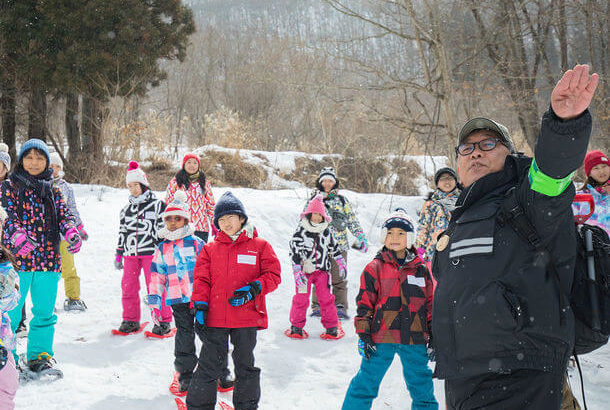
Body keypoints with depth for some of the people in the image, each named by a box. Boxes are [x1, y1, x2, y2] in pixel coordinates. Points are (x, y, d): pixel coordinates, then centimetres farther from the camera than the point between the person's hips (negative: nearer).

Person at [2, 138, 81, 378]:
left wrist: (72, 233, -16)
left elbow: (64, 215, 7)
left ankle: (40, 357, 20)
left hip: (48, 259, 4)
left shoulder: (53, 191, 16)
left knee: (45, 312, 9)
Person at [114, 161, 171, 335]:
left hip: (150, 253, -5)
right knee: (128, 286, 4)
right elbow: (122, 232, 21)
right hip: (130, 254, 5)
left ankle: (163, 321, 4)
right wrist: (118, 255, 18)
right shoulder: (126, 209, 16)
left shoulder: (157, 205, 1)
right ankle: (130, 320, 18)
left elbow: (164, 229, 1)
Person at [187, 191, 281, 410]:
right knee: (209, 366, 4)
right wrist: (200, 307, -5)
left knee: (245, 367, 12)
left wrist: (254, 289, -16)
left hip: (247, 318, 0)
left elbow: (273, 275, 1)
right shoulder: (209, 249, 9)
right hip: (215, 319, 1)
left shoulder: (260, 246, 4)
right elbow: (201, 279, 6)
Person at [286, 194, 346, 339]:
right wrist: (297, 272, -15)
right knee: (301, 299, 0)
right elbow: (294, 253, -9)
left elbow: (334, 247, 18)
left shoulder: (326, 231, 5)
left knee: (326, 298, 1)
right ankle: (296, 326, 17)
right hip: (305, 271, -2)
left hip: (322, 270, 3)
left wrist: (341, 264, 18)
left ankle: (331, 327, 12)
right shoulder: (300, 232, -7)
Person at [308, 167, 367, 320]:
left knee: (339, 278, -1)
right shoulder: (313, 200, 11)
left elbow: (353, 221, 11)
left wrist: (361, 238, 4)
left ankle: (340, 307, 2)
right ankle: (317, 306, 9)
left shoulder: (341, 200, 10)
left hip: (339, 244, 0)